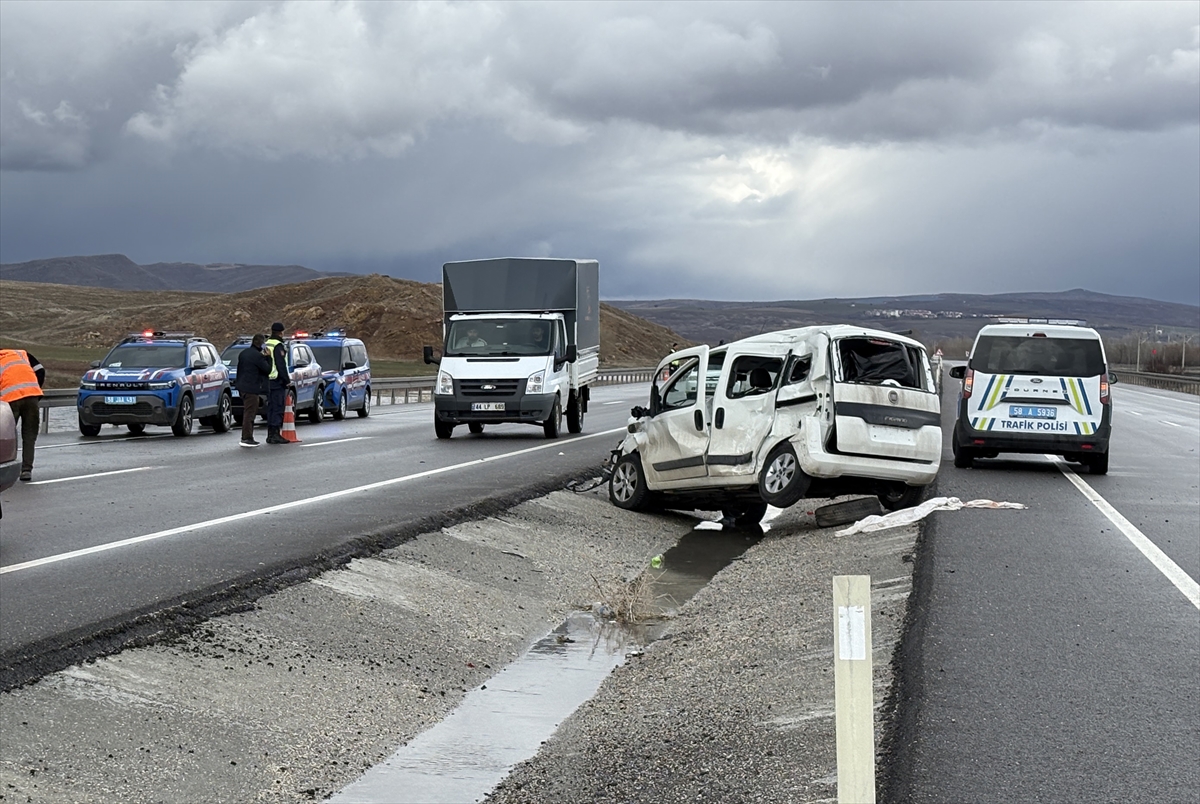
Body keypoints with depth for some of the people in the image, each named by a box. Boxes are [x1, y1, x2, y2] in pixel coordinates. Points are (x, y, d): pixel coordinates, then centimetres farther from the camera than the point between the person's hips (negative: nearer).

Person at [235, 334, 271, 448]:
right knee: (249, 414, -7)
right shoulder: (257, 356, -15)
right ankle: (247, 438, -8)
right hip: (251, 388, -9)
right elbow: (267, 369, -12)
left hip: (242, 387, 9)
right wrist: (268, 357, -1)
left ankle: (246, 437, 18)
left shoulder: (243, 353, 14)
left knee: (247, 413, 16)